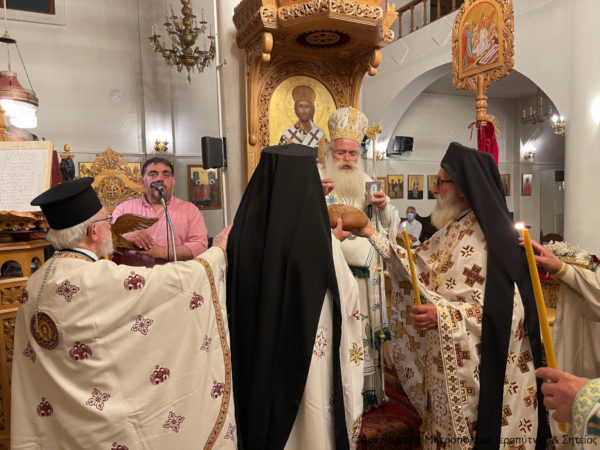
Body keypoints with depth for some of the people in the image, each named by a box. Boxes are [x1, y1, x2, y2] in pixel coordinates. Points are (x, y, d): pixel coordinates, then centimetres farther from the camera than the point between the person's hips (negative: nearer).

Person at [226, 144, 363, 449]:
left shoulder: (245, 233, -12)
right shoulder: (319, 239, -23)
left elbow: (231, 296, 2)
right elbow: (347, 297, -9)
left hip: (257, 359, 4)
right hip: (309, 359, -3)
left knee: (262, 423, 24)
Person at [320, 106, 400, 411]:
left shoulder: (367, 182, 14)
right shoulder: (318, 179, -1)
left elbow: (390, 226, 13)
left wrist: (384, 207, -7)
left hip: (366, 275, 5)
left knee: (367, 327, 10)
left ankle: (367, 391, 26)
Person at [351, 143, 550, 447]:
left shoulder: (489, 239, -19)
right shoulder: (453, 230, 5)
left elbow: (508, 309, -23)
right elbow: (416, 265, 13)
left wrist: (443, 315, -32)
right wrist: (375, 236, 12)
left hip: (483, 369, -7)